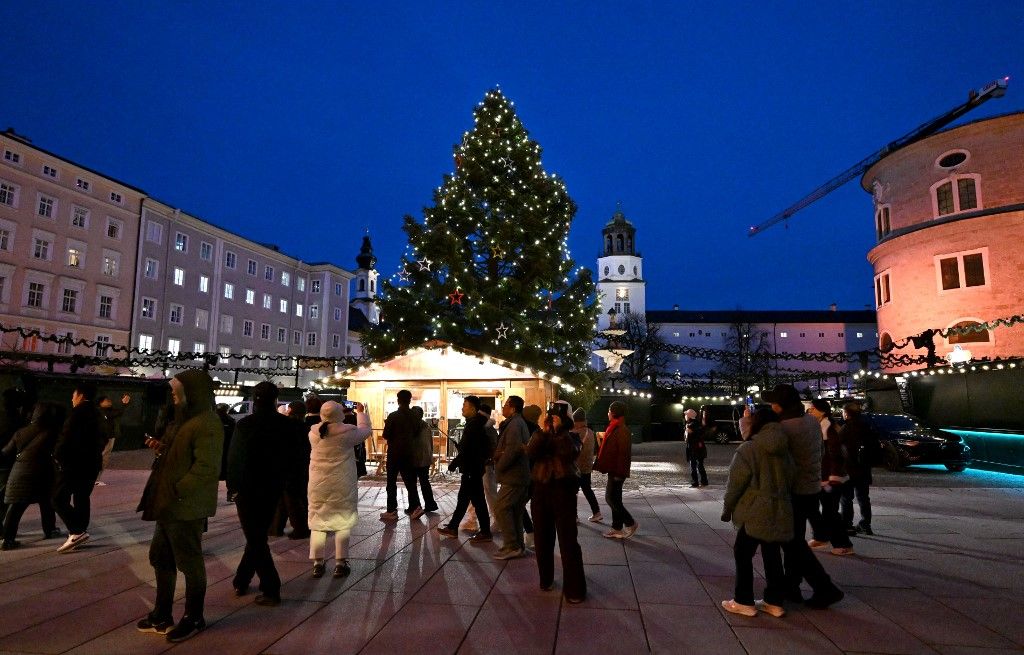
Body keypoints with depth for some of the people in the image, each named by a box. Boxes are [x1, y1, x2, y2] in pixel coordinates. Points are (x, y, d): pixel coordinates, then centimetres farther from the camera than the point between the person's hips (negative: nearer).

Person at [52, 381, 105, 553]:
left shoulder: (78, 412, -12)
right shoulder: (96, 413, 13)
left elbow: (66, 437, -17)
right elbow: (102, 438, 18)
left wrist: (57, 457, -5)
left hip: (73, 463, -8)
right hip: (91, 463, 8)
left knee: (59, 499, -3)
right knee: (82, 499, 14)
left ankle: (77, 532, -13)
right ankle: (79, 534, 18)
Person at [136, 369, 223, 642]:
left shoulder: (207, 424, -18)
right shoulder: (183, 419, 14)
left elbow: (206, 467, -24)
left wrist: (176, 493, -24)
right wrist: (162, 448, 6)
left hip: (186, 507, -10)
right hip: (169, 505, 10)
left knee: (189, 562, 4)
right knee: (160, 558, 18)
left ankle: (193, 619, 20)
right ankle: (162, 615, 33)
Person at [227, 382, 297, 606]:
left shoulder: (244, 425, -13)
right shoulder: (287, 424, -6)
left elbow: (234, 456, -11)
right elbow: (296, 456, -1)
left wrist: (232, 484, -1)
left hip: (247, 489, -3)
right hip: (273, 489, 3)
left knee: (255, 539, 3)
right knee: (259, 536, 20)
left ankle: (271, 589, -1)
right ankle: (241, 581, 30)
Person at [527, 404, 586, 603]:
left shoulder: (570, 436, 0)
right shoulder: (540, 435, 7)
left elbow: (568, 453, -19)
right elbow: (530, 452, -11)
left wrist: (559, 430, -17)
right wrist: (545, 431, -17)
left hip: (563, 490, -3)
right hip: (541, 489, 3)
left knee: (568, 539, -4)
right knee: (542, 537, 12)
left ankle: (574, 589, 4)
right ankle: (546, 578, 29)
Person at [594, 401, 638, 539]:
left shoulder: (622, 430, -18)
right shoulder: (614, 428, 12)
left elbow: (624, 453, -22)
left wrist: (619, 473, -22)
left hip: (617, 471, -10)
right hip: (613, 470, 10)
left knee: (611, 498, -6)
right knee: (614, 499, 13)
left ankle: (631, 523, 5)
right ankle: (617, 528, 20)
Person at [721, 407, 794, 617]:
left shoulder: (748, 449, -13)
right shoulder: (784, 450, 6)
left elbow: (736, 483, -13)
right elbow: (789, 479, 12)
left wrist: (727, 509, -2)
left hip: (754, 513, -6)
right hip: (780, 512, 6)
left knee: (743, 554, 6)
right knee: (773, 556, 14)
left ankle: (744, 602, 11)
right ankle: (775, 602, 21)